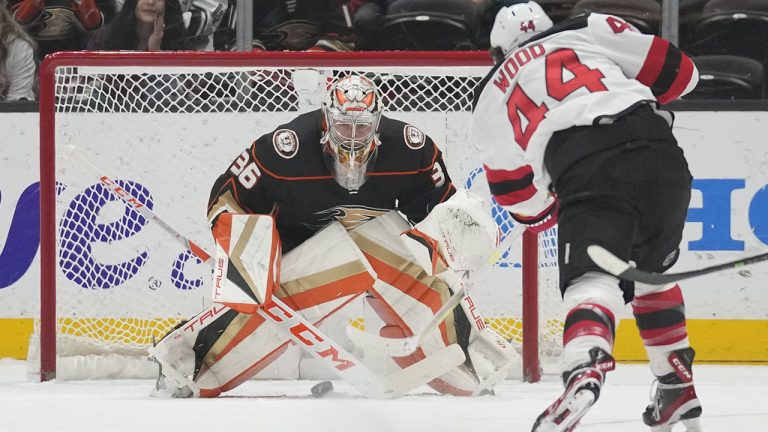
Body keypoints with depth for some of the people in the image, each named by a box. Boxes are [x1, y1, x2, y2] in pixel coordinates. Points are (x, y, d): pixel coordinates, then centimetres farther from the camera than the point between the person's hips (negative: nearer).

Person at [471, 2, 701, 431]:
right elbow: (678, 73, 19)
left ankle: (586, 370, -45)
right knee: (653, 270, 25)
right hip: (660, 153, 2)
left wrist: (553, 205, 49)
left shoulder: (491, 97, 27)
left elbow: (523, 200, 28)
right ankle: (678, 390, 28)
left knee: (592, 277, -14)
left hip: (584, 168, -2)